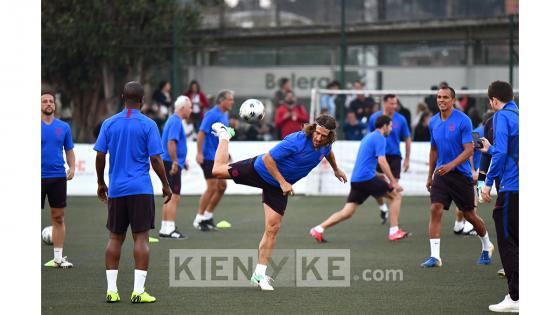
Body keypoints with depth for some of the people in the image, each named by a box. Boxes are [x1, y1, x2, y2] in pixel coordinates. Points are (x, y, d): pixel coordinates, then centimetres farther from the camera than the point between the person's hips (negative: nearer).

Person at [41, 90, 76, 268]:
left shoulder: (64, 127, 8)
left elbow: (69, 151, 15)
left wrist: (72, 167, -2)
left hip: (58, 177, 3)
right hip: (38, 178, -3)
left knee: (58, 217, 4)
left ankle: (58, 257, 10)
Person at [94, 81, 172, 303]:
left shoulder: (109, 123, 4)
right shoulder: (148, 125, -5)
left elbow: (100, 155, 4)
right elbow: (155, 159, -7)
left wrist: (101, 183, 16)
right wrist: (165, 185, 4)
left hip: (116, 190, 3)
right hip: (141, 189, -3)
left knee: (115, 237, 10)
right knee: (141, 237, -2)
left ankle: (111, 289, 7)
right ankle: (138, 291, -7)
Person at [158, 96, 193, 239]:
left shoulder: (174, 120, 16)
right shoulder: (176, 122, -15)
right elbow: (171, 143, -23)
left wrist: (182, 160, 26)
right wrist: (175, 162, -23)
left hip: (171, 164, 10)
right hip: (172, 164, -10)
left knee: (170, 197, 15)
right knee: (174, 197, -9)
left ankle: (165, 228, 19)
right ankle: (169, 229, -10)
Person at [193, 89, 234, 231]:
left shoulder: (224, 116, 11)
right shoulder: (212, 115, -16)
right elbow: (201, 133, -21)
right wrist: (199, 153, -26)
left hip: (218, 157, 9)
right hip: (209, 157, -9)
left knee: (222, 186, 10)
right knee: (212, 187, -9)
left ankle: (208, 215, 20)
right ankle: (199, 219, 0)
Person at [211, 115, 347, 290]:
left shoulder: (325, 146, -13)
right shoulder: (297, 141, -35)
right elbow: (268, 159, -30)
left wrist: (336, 169, 31)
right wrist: (283, 182, -31)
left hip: (278, 188, 5)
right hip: (260, 169, -5)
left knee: (272, 228, -4)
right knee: (218, 171, 5)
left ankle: (260, 274, 3)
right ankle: (224, 134, 35)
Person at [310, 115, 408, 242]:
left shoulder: (368, 137, 23)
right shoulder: (380, 138, -6)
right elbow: (381, 161, -16)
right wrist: (393, 182, -14)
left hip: (356, 179, 8)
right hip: (367, 178, -8)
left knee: (347, 213, 5)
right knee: (396, 196, 7)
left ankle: (318, 229, -8)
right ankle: (394, 231, 4)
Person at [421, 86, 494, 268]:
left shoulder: (463, 121, -11)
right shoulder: (434, 122, 7)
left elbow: (469, 150, -16)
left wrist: (451, 165, -28)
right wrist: (430, 176, 19)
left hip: (461, 173, -4)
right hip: (441, 174, 4)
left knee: (469, 215, 6)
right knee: (435, 210, -13)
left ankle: (487, 246, 33)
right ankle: (434, 256, -14)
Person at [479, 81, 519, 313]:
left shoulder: (502, 116, -8)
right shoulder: (518, 115, 17)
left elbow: (501, 152, -18)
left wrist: (488, 183, -15)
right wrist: (490, 149, 42)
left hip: (511, 187, -8)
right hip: (519, 187, 8)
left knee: (507, 243, -5)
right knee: (516, 240, 16)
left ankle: (515, 298, -7)